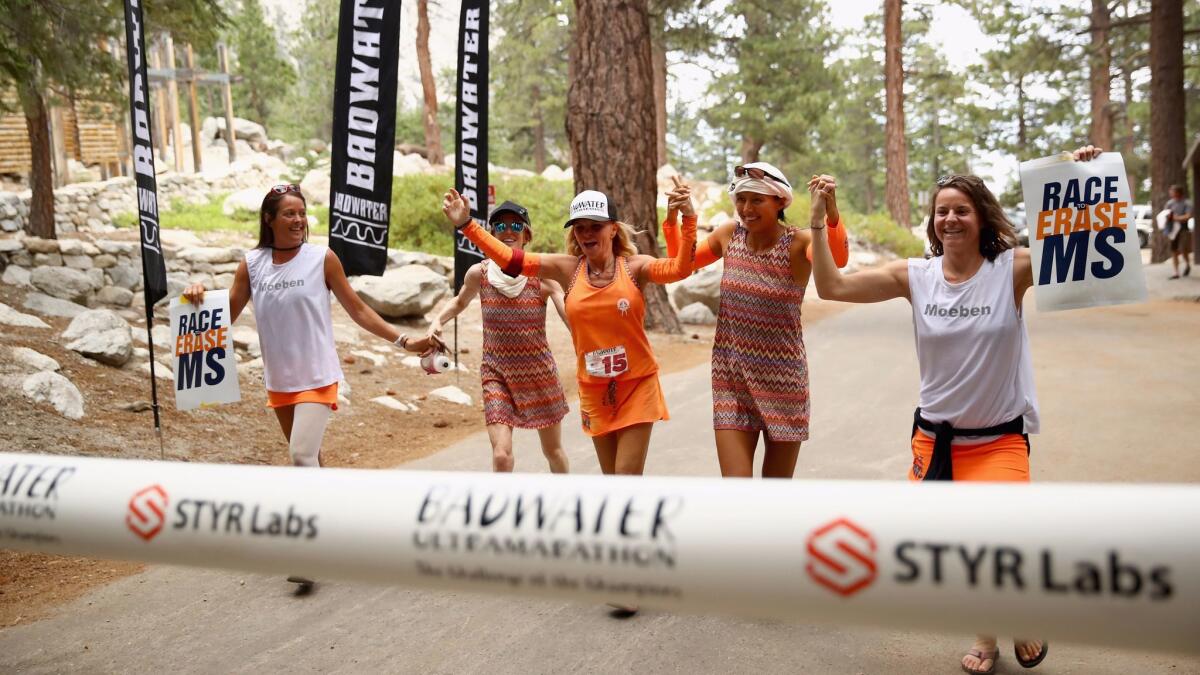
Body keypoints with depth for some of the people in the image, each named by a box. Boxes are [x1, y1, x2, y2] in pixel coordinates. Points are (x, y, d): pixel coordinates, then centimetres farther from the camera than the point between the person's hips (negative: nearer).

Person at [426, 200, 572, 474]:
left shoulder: (542, 275, -11)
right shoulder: (479, 273, -6)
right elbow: (460, 301, 16)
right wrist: (437, 321, -2)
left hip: (539, 372, 0)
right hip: (497, 374, 0)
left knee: (553, 450, 17)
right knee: (501, 455, -15)